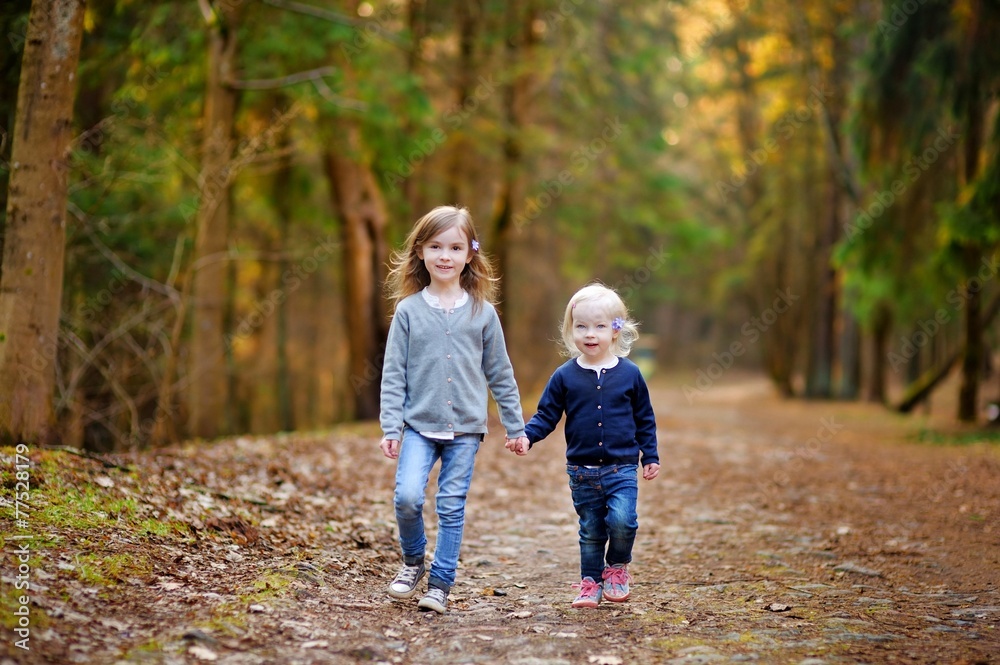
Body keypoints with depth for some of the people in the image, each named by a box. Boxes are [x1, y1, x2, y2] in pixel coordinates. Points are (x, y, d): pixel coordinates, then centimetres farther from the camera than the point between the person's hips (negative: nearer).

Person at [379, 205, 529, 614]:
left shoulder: (482, 312, 3)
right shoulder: (408, 310, 0)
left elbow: (500, 374, 9)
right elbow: (393, 374, 0)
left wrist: (515, 426, 10)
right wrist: (390, 429, -7)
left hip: (465, 428, 1)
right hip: (419, 425, -1)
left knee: (452, 507, 2)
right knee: (407, 497, -15)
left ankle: (441, 583, 14)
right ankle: (413, 560, 11)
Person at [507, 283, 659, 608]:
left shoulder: (630, 374, 0)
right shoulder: (564, 376, 0)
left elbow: (644, 418, 8)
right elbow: (546, 415, 2)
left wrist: (651, 456, 8)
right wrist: (526, 437, -15)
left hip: (622, 468, -1)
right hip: (582, 471, 1)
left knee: (622, 520, -18)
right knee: (590, 531, 9)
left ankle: (618, 568, 8)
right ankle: (591, 582, 25)